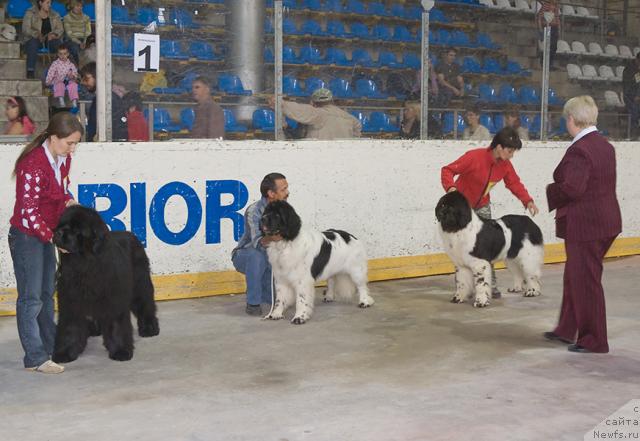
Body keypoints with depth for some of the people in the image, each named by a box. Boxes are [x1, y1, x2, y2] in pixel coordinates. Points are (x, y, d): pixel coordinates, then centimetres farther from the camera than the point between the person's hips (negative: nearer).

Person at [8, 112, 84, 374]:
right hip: (26, 236, -8)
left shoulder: (63, 159, 0)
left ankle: (51, 346, 27)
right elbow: (29, 212, -23)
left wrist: (69, 202, -4)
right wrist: (53, 237, -23)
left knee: (47, 293, 16)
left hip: (46, 234, 9)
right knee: (31, 299, -4)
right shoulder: (34, 165, -25)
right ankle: (35, 359, 2)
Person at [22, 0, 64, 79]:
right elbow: (25, 29, -10)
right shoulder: (30, 13, 0)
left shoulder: (55, 15, 10)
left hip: (51, 39, 2)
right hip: (35, 39, -2)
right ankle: (30, 71, -42)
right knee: (33, 43, -37)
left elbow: (60, 29, 2)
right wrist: (37, 35, -28)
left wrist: (53, 34, -21)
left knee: (59, 44, -31)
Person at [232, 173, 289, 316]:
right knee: (257, 255, -40)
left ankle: (260, 292, 22)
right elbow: (257, 243, -40)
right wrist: (270, 238, -62)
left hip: (269, 258, 5)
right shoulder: (254, 211, -27)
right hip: (244, 256, -5)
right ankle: (252, 303, -25)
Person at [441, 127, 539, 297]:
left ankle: (491, 285, 5)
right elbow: (447, 170, -25)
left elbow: (514, 183, 2)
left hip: (482, 206, 6)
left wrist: (527, 200, -12)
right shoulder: (474, 157, -28)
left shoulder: (505, 165, -8)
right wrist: (450, 187, -43)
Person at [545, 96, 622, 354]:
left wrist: (551, 192, -9)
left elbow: (572, 188, -28)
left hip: (584, 225, -10)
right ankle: (567, 329, 31)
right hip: (606, 220, 10)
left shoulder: (579, 150, -20)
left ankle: (593, 341, 13)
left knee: (586, 280, 2)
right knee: (574, 276, 20)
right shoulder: (605, 146, 10)